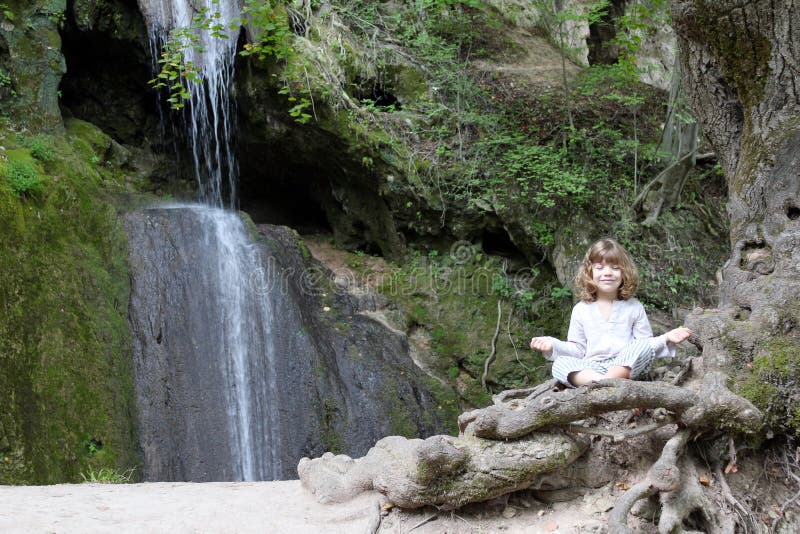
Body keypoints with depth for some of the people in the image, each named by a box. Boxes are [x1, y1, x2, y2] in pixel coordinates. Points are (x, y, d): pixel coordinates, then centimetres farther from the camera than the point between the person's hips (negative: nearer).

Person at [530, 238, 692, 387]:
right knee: (560, 364, -28)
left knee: (644, 346, -30)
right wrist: (553, 345, -1)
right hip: (590, 369, 0)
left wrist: (666, 338, -5)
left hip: (628, 368, 0)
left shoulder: (634, 307, 12)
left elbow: (645, 344, 12)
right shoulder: (581, 309, 13)